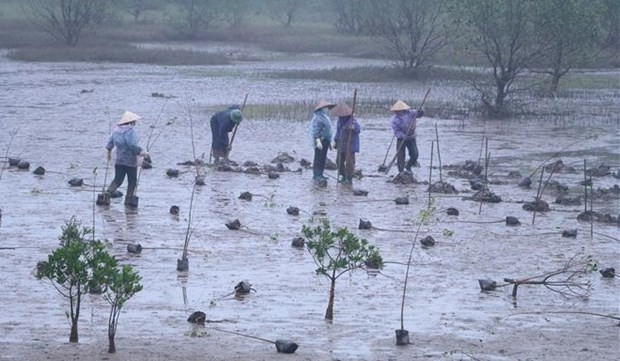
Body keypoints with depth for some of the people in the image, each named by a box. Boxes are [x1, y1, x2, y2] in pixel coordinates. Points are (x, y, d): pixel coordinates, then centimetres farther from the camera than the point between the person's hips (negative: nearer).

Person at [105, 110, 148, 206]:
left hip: (118, 160, 6)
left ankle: (107, 194, -9)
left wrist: (109, 151, 31)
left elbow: (110, 142, 16)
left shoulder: (117, 130, 7)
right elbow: (133, 145, -25)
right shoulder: (131, 131, -16)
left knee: (117, 180, 10)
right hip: (130, 161, -6)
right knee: (132, 181, 7)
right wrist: (141, 152, -18)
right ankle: (128, 200, 7)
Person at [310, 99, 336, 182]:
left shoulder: (325, 117, 17)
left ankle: (319, 174, 18)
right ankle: (316, 175, -10)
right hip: (320, 141, -10)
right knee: (318, 158, -10)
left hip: (325, 140, 10)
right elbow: (315, 130, -19)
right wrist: (318, 141, -25)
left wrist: (329, 141, 25)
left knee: (323, 158, 12)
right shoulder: (317, 117, -14)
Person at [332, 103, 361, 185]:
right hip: (341, 144, 8)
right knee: (339, 160, 10)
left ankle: (349, 179, -1)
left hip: (350, 144, -8)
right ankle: (343, 176, 22)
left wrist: (354, 128, -49)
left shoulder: (352, 120, -17)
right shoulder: (340, 119, 7)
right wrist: (335, 141, 17)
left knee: (349, 161, -7)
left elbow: (358, 130, -28)